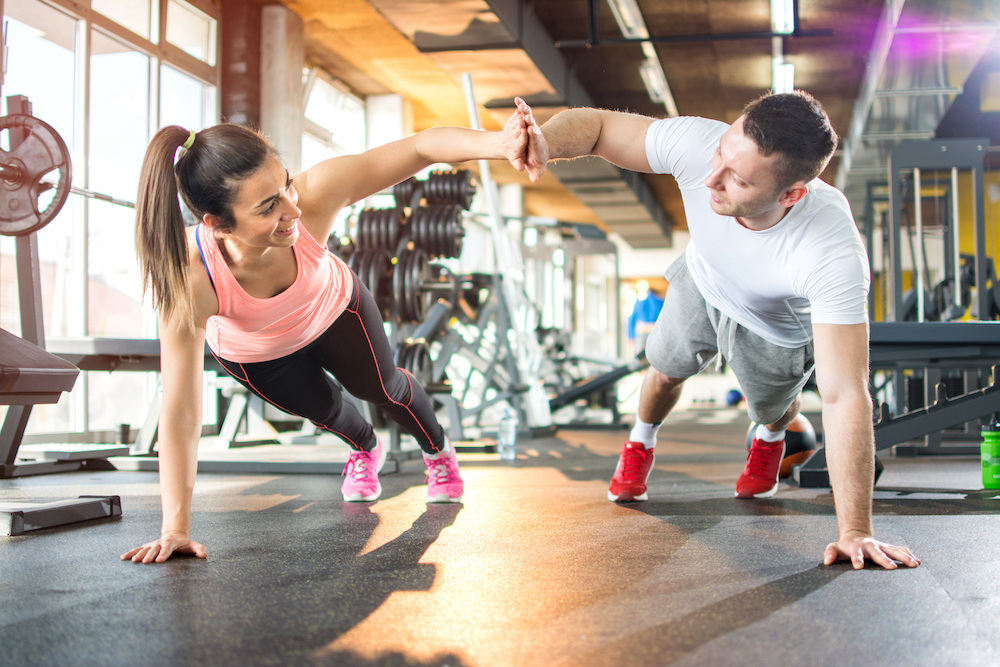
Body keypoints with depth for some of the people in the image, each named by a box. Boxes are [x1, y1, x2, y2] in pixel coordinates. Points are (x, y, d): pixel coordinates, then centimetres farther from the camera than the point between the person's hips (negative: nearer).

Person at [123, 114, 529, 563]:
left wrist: (497, 143, -66)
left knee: (381, 386, 19)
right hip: (253, 353, 0)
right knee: (321, 409, 22)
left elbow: (423, 147, -46)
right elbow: (179, 413, -41)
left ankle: (438, 453, 54)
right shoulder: (190, 281, -46)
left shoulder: (312, 195, -45)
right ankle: (365, 450, 60)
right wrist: (175, 529, -42)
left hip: (332, 308, 1)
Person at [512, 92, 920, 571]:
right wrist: (547, 142, -52)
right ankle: (641, 443, 60)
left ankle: (770, 438, 64)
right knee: (666, 369, 25)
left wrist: (854, 532, -46)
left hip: (779, 330, -2)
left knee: (771, 405, 25)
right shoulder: (697, 145, -42)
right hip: (701, 284, 2)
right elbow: (596, 124, -27)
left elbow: (844, 397, -47)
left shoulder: (835, 255, -49)